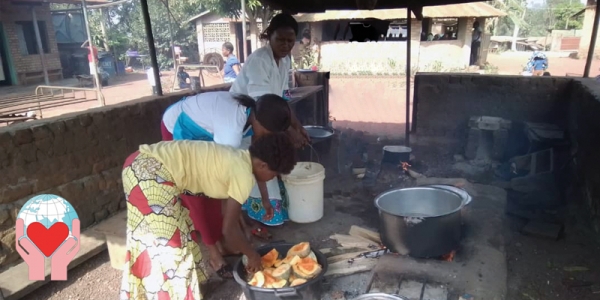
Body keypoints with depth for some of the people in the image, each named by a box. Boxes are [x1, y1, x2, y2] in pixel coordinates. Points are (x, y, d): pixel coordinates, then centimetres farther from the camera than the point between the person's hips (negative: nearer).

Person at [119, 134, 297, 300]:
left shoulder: (237, 159, 15)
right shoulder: (243, 173, -12)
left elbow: (228, 212, 27)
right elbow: (229, 230, -8)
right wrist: (252, 255, 9)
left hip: (142, 164, 10)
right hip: (150, 172, -10)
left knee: (149, 240, 25)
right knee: (168, 245, 4)